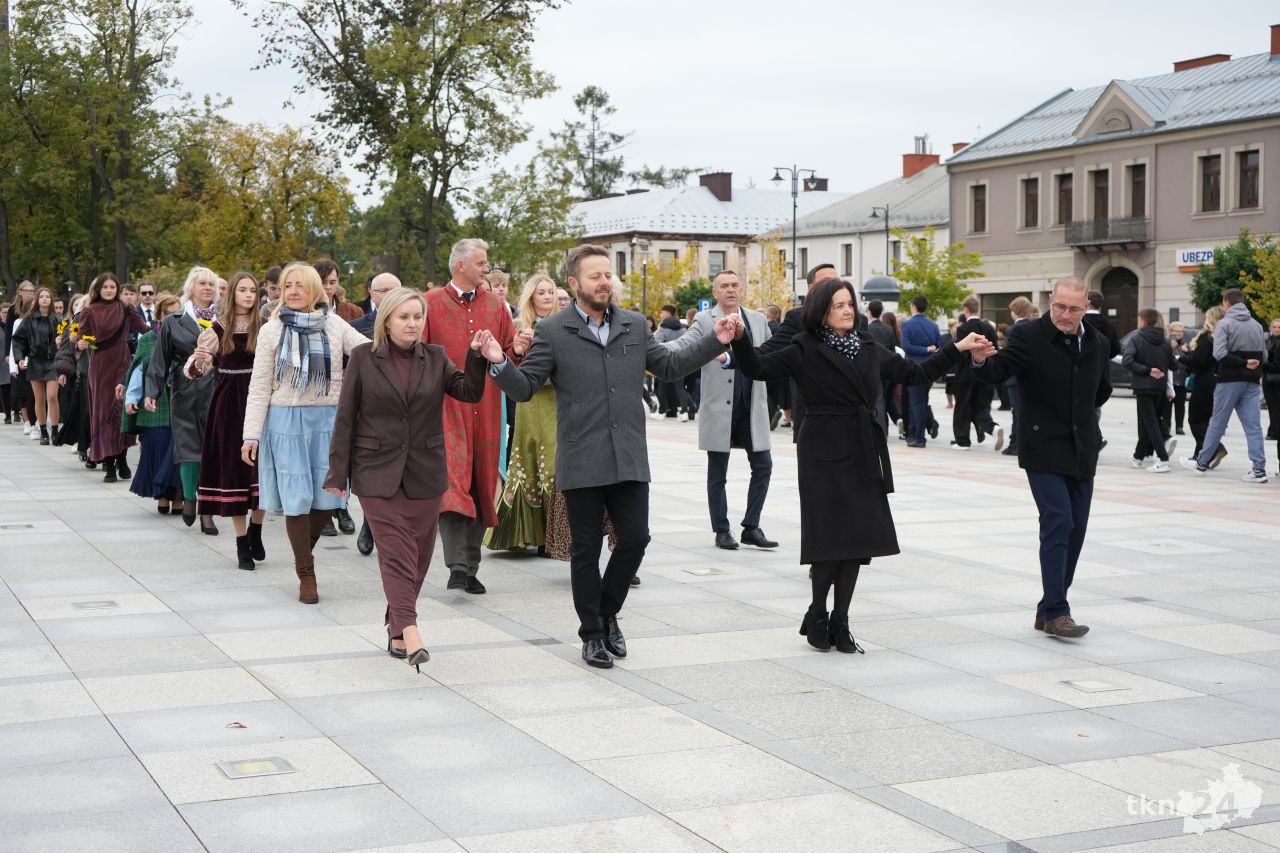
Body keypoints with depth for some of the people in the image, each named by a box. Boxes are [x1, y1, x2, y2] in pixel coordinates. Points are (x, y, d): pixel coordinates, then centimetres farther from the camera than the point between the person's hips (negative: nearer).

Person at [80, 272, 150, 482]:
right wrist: (81, 343, -19)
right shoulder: (89, 312, 4)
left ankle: (121, 458, 6)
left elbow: (144, 328, 0)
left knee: (121, 408, -4)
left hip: (122, 363, 1)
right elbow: (82, 337, 3)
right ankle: (109, 463, 0)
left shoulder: (125, 309, 6)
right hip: (100, 365, -1)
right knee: (103, 409, -1)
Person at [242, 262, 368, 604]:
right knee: (296, 498, -2)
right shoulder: (272, 330, 3)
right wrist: (252, 435, -3)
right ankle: (306, 574, 10)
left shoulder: (334, 325, 5)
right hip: (287, 420, -1)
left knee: (327, 496, 2)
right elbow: (259, 386, 2)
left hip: (328, 420, 2)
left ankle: (304, 551, 29)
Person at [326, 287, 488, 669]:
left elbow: (470, 393, -1)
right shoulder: (364, 357, 1)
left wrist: (476, 357, -17)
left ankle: (396, 631, 18)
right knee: (396, 549, -13)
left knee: (418, 551, 6)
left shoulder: (435, 358, 8)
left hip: (425, 472, 3)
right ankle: (410, 630, -22)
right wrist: (338, 472, -2)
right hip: (378, 470, -3)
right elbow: (346, 417, 1)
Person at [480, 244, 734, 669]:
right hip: (581, 464, -3)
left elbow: (669, 366, 19)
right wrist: (499, 364, -22)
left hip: (629, 459, 3)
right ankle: (592, 633, 20)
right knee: (587, 549, 5)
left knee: (635, 538, 1)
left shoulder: (634, 326, 9)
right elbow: (525, 387, -3)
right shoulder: (552, 332, -2)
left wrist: (715, 343, 11)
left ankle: (607, 612, 26)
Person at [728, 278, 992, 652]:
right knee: (830, 538, -7)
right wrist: (740, 339, -27)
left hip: (863, 453, 5)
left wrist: (958, 349, 20)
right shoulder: (806, 350, -3)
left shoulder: (869, 348, 12)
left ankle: (840, 622, 13)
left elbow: (913, 373, 21)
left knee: (859, 539, 3)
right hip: (824, 453, -5)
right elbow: (758, 368, -10)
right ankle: (816, 616, 12)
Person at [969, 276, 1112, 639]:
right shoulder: (1028, 336, -10)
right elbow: (998, 370, -23)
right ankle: (1056, 611, -11)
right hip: (1044, 449, -6)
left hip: (1082, 451, 6)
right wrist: (981, 360, -42)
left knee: (1076, 529, 8)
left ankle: (1049, 608, 17)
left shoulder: (1098, 343, 7)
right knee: (1058, 523, -15)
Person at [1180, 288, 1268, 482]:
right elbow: (1264, 355, 12)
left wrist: (1243, 363, -15)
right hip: (1251, 382, 5)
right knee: (1253, 426, 2)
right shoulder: (1256, 325, 11)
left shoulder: (1224, 324, -7)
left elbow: (1220, 354, -19)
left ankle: (1201, 463, 15)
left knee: (1217, 423, 5)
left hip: (1230, 381, -4)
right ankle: (1259, 469, -4)